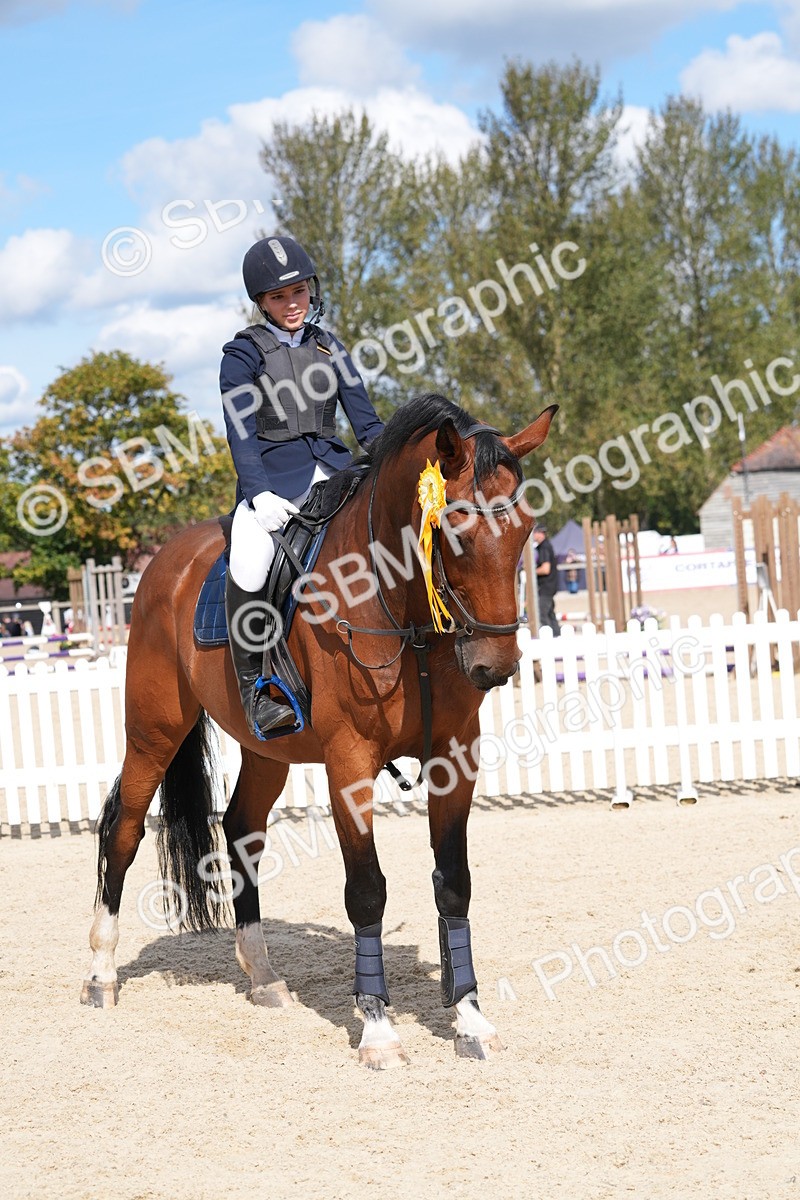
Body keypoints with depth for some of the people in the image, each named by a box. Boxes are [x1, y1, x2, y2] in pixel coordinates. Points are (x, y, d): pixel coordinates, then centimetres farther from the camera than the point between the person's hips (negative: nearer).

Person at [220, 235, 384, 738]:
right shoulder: (244, 353, 2)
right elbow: (241, 433, -7)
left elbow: (368, 422, 14)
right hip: (273, 477, -4)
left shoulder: (330, 348, 15)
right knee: (249, 564, -32)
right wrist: (259, 494, -21)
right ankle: (255, 687, -19)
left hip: (332, 469, 4)